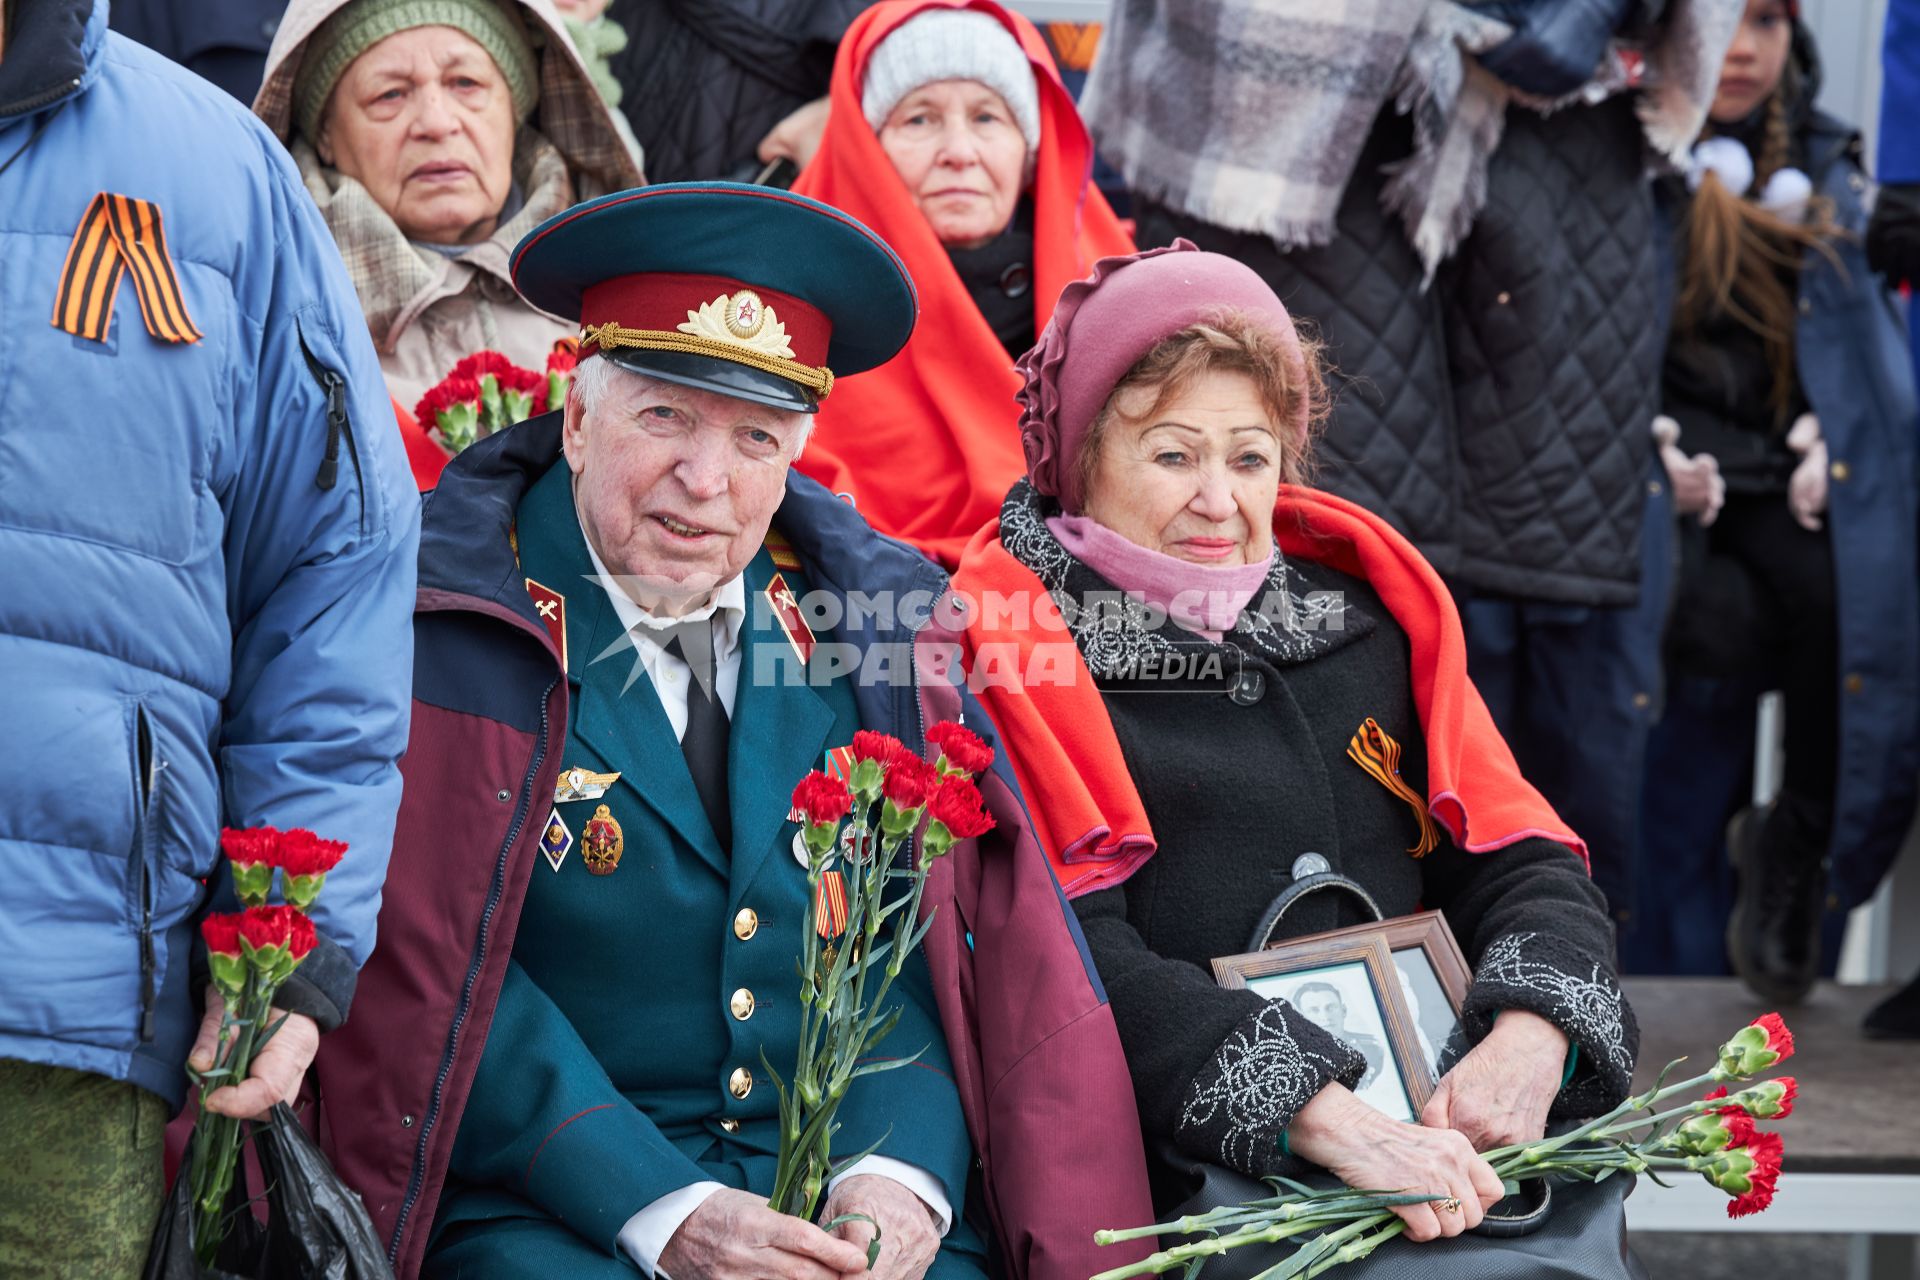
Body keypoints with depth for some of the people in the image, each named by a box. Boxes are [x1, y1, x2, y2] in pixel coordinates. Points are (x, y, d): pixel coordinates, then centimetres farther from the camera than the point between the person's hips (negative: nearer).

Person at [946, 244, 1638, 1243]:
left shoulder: (1361, 611, 16)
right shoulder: (1002, 652, 1)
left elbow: (1520, 860, 14)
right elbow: (1072, 962, -11)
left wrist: (1530, 1038, -9)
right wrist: (1327, 1118, -21)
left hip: (1435, 1155, 5)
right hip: (1184, 1184, -4)